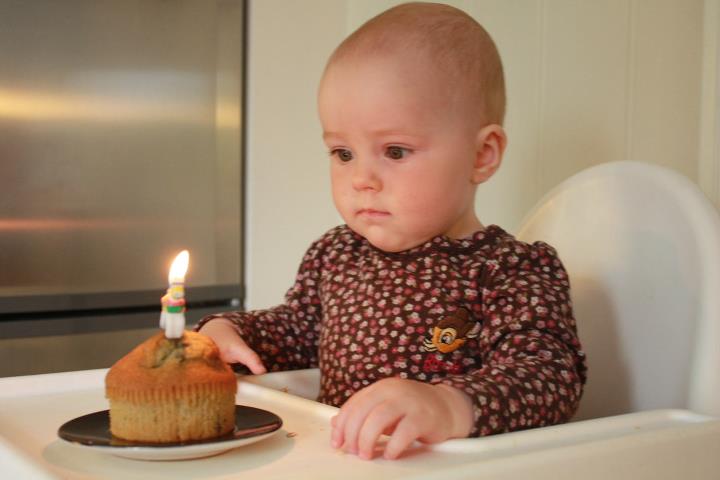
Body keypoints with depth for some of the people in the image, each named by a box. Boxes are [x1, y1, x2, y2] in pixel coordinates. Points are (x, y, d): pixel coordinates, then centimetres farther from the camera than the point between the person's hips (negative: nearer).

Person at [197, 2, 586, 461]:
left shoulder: (511, 271, -11)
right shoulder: (334, 255, 9)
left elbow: (552, 372, -24)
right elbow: (295, 329, 24)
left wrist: (451, 406, -42)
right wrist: (226, 330, 4)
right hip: (333, 458, 5)